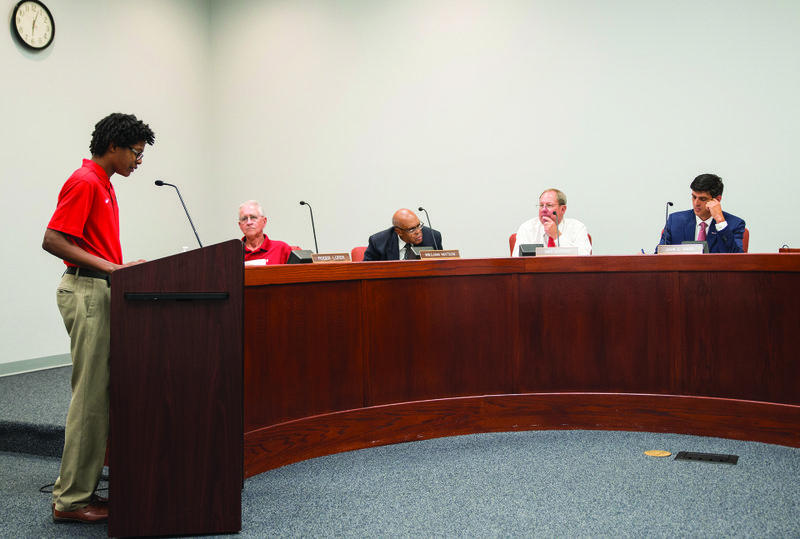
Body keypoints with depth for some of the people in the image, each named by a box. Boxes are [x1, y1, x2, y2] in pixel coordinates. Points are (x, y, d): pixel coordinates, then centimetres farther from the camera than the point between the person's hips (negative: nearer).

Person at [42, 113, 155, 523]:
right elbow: (53, 240, -19)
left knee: (98, 392, 11)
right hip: (86, 292, -10)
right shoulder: (84, 182, -12)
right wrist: (109, 267, -22)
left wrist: (123, 266, 12)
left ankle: (82, 488, 19)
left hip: (100, 292, 10)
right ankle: (71, 498, 3)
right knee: (91, 394, -6)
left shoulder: (103, 184, 18)